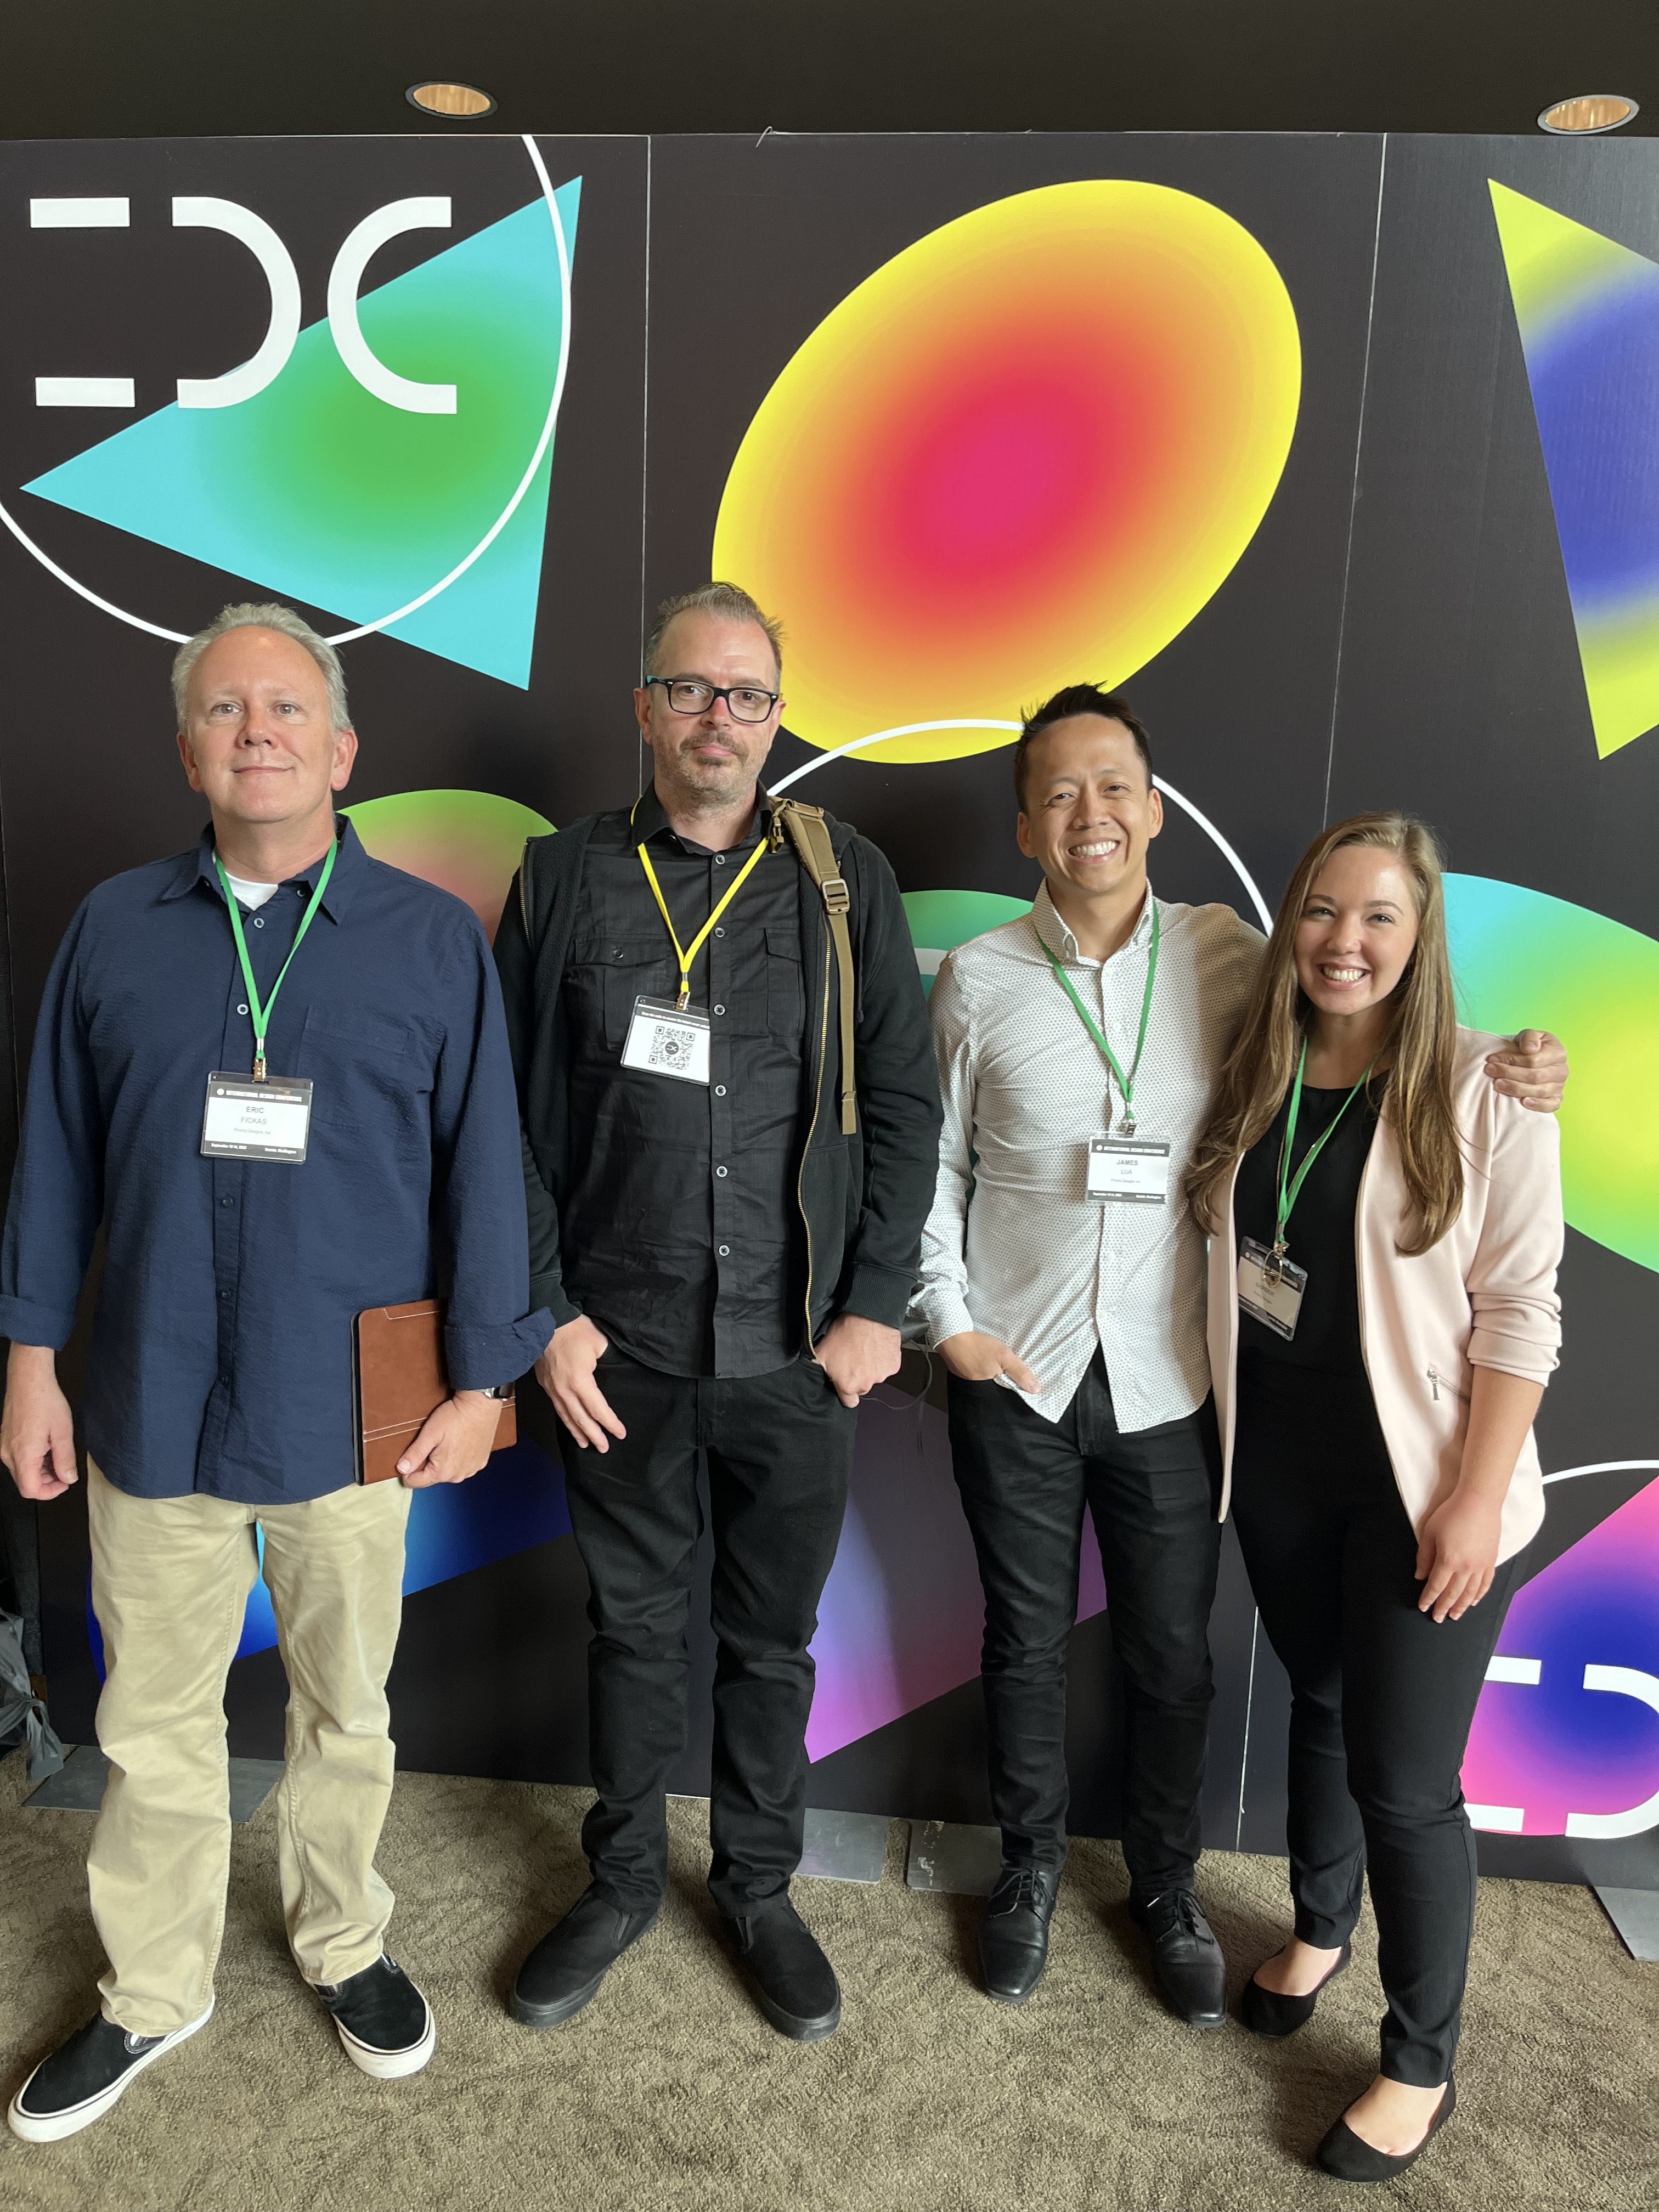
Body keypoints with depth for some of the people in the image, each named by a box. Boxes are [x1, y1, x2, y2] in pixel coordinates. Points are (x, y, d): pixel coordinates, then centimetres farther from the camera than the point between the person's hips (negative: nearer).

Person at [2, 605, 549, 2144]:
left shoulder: (432, 939, -2)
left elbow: (481, 1168, -2)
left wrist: (481, 1380, -4)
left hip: (350, 1411, -1)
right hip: (153, 1407, 2)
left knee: (343, 1707, 17)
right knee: (154, 1721, 15)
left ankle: (343, 1945, 42)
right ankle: (152, 1992, 38)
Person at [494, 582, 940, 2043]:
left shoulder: (845, 880, 0)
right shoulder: (567, 880, 1)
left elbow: (904, 1103, -1)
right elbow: (512, 1116, 1)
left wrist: (875, 1306, -5)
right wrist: (545, 1313, -4)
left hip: (795, 1351, 0)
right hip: (618, 1346, 1)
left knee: (773, 1637, 16)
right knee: (634, 1622, 17)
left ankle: (761, 1890, 39)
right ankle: (625, 1880, 40)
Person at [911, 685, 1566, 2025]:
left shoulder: (1229, 958, -4)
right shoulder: (979, 979, -3)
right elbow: (936, 1164, 3)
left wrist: (1501, 1061, -14)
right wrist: (948, 1321, -3)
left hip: (1171, 1383, 0)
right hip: (1016, 1376, 0)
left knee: (1173, 1653, 14)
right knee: (1027, 1640, 16)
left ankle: (1167, 1885, 41)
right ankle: (1032, 1869, 41)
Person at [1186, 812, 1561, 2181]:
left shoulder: (1481, 1097, -13)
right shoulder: (1254, 1084, 1)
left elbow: (1519, 1314, -13)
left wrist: (1477, 1499, -16)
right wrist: (1220, 1439, 3)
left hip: (1417, 1486, -4)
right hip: (1277, 1465, 5)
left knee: (1404, 1777, 3)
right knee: (1320, 1710, 23)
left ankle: (1421, 2067, 27)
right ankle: (1320, 1930, 48)